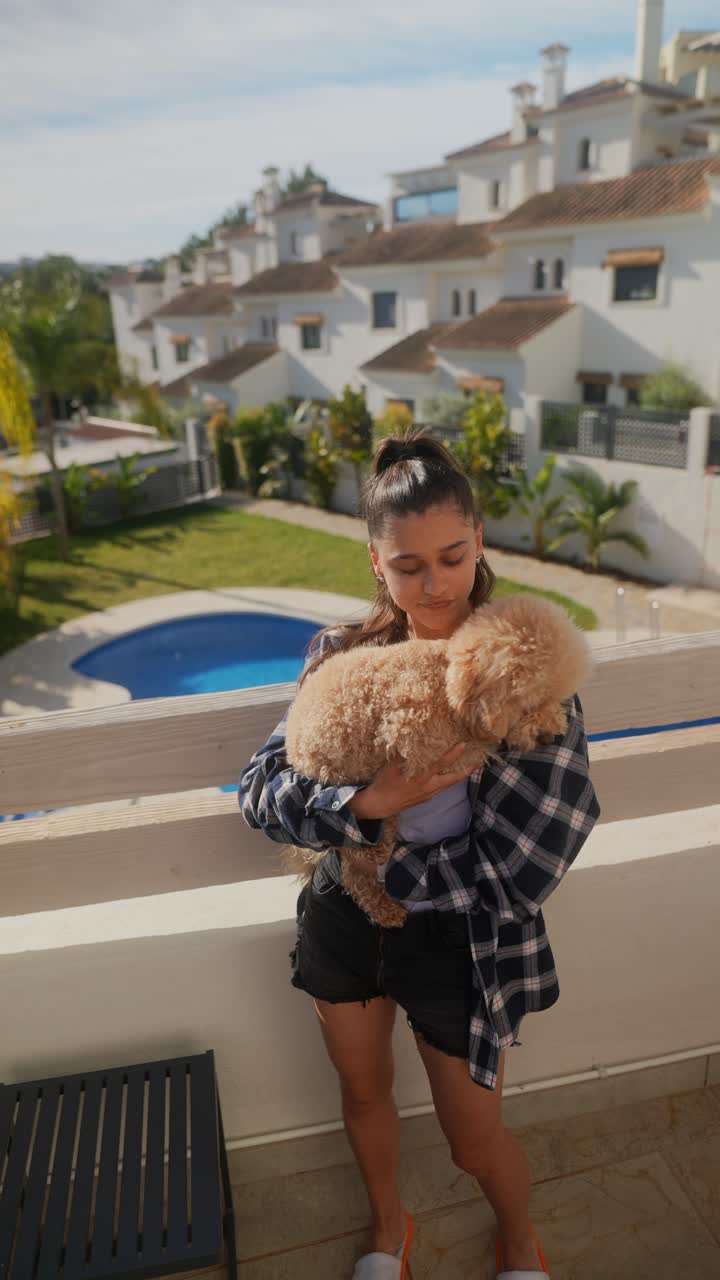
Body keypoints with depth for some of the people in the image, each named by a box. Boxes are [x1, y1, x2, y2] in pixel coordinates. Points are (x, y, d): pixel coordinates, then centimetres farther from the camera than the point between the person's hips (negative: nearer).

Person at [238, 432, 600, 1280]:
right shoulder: (343, 655, -10)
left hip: (460, 940, -3)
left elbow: (528, 860, -22)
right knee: (364, 1094, 26)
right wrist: (367, 804, -30)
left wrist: (388, 867, -19)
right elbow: (259, 790, -14)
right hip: (344, 920, 3)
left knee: (475, 1139, 17)